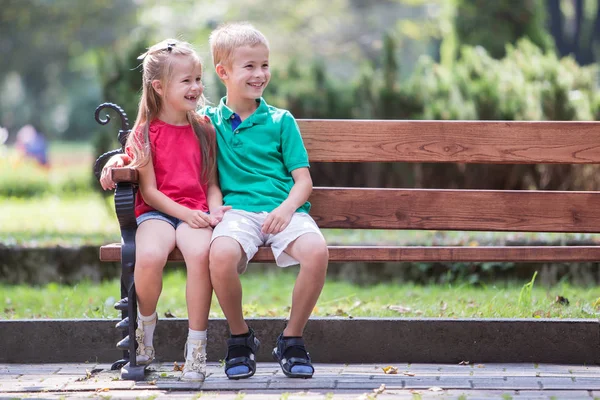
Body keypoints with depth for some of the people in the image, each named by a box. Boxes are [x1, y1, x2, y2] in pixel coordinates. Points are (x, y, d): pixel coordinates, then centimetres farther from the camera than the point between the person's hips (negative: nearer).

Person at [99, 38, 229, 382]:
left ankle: (196, 346, -23)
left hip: (195, 212, 1)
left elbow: (211, 183, 13)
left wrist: (214, 211, -7)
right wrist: (184, 213, -13)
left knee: (200, 252, -34)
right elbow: (149, 191, 0)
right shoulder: (146, 133, 3)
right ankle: (146, 325, -2)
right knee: (149, 256, -35)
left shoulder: (204, 130, 13)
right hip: (156, 211, -1)